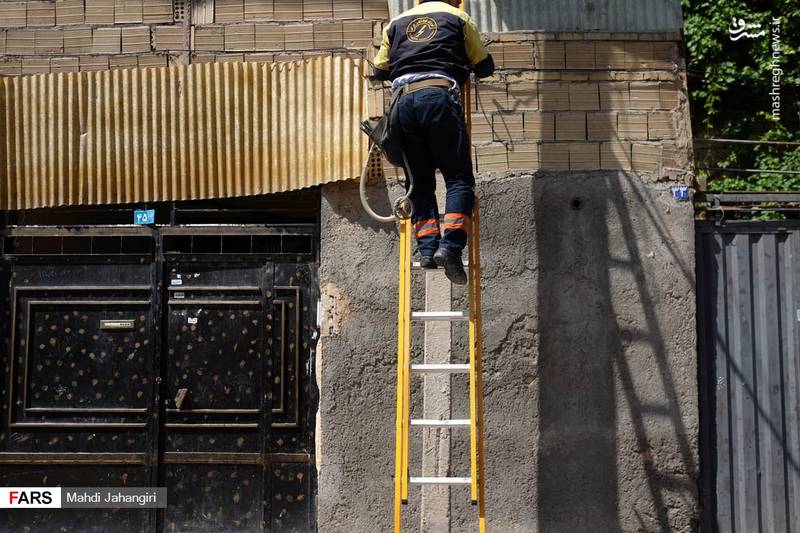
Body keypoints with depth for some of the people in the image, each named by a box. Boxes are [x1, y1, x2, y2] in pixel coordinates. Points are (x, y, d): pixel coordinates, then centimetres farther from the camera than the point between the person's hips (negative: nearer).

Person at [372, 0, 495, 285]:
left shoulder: (396, 24, 26)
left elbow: (380, 71, 27)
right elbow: (485, 67, 22)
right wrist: (464, 62, 44)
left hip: (404, 101, 3)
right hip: (440, 96, -3)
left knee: (420, 183, 8)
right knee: (459, 178, -2)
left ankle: (427, 248, -4)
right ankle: (450, 246, -20)